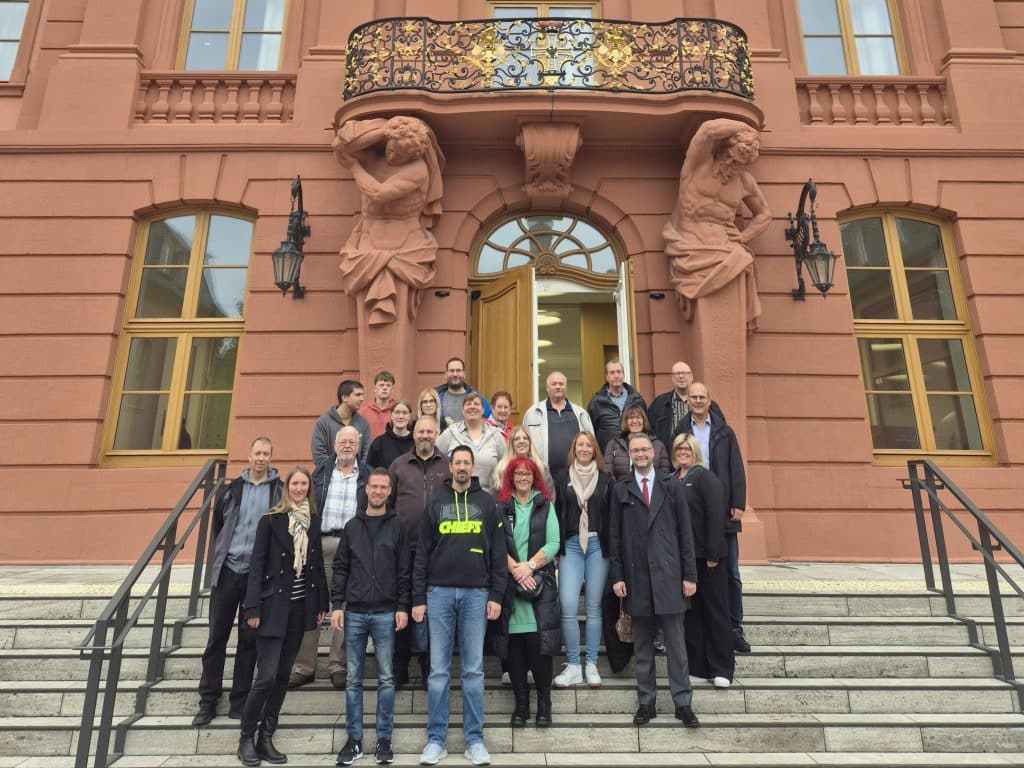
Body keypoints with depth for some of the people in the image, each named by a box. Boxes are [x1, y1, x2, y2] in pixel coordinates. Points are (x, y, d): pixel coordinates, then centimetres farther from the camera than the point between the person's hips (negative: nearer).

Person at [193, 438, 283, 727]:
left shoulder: (280, 490, -1)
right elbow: (217, 527, 15)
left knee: (249, 639, 7)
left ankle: (239, 702, 19)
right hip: (227, 570, 2)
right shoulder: (231, 489, 7)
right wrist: (220, 559, 13)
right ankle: (208, 701, 20)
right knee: (217, 636, 7)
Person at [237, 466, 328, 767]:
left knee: (283, 674, 10)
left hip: (301, 606, 4)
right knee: (266, 676, -4)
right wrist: (253, 608, -12)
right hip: (274, 606, -4)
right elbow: (257, 564, -7)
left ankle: (266, 738, 22)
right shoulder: (270, 520, -6)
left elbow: (318, 564, 9)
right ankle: (246, 738, 15)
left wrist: (322, 603, 7)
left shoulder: (314, 521, 6)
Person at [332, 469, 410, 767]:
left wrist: (403, 607, -6)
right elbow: (340, 568, 7)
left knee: (386, 679, 4)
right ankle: (354, 740, 19)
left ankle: (384, 740, 15)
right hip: (354, 613, 2)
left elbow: (404, 571, 0)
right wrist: (337, 605, -1)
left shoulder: (397, 526, 2)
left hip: (385, 613, -2)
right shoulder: (352, 526, 7)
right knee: (353, 680, 8)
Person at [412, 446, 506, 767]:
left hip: (476, 593, 0)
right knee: (438, 671, 5)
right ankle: (436, 739, 16)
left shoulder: (486, 502, 5)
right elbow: (422, 553, 5)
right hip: (439, 592, 1)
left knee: (473, 670, 6)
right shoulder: (435, 503, 6)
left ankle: (474, 739, 16)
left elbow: (498, 552, 3)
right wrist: (418, 598, 0)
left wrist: (496, 595, -3)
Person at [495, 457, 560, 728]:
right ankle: (521, 704, 17)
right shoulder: (501, 507, 9)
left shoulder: (545, 505, 10)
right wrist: (515, 569, -13)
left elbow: (553, 544, 1)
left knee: (539, 644, -5)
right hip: (509, 585, 1)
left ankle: (544, 704, 12)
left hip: (540, 584, 0)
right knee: (514, 647, 3)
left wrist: (529, 566, -11)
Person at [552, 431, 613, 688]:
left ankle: (591, 665, 17)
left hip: (598, 546, 0)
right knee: (567, 606, -8)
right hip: (571, 545, 0)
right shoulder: (562, 478, 7)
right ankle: (573, 666, 6)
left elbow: (613, 516, 7)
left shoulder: (606, 480, 7)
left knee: (593, 607, 6)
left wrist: (613, 548, -1)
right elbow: (556, 513, 5)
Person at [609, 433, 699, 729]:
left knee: (676, 643, 5)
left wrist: (690, 575, -1)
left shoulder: (672, 486, 4)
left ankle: (683, 703, 17)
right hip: (636, 576, 1)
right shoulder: (620, 490, 5)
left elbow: (685, 532, 3)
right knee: (642, 644, 10)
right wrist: (617, 576, -1)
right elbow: (615, 536, 5)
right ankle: (646, 702, 22)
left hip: (668, 574, -1)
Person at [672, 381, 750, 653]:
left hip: (722, 512, 1)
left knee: (731, 573, 7)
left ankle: (735, 629, 17)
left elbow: (736, 470, 4)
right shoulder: (679, 432, 3)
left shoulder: (724, 432, 7)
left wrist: (738, 505, -3)